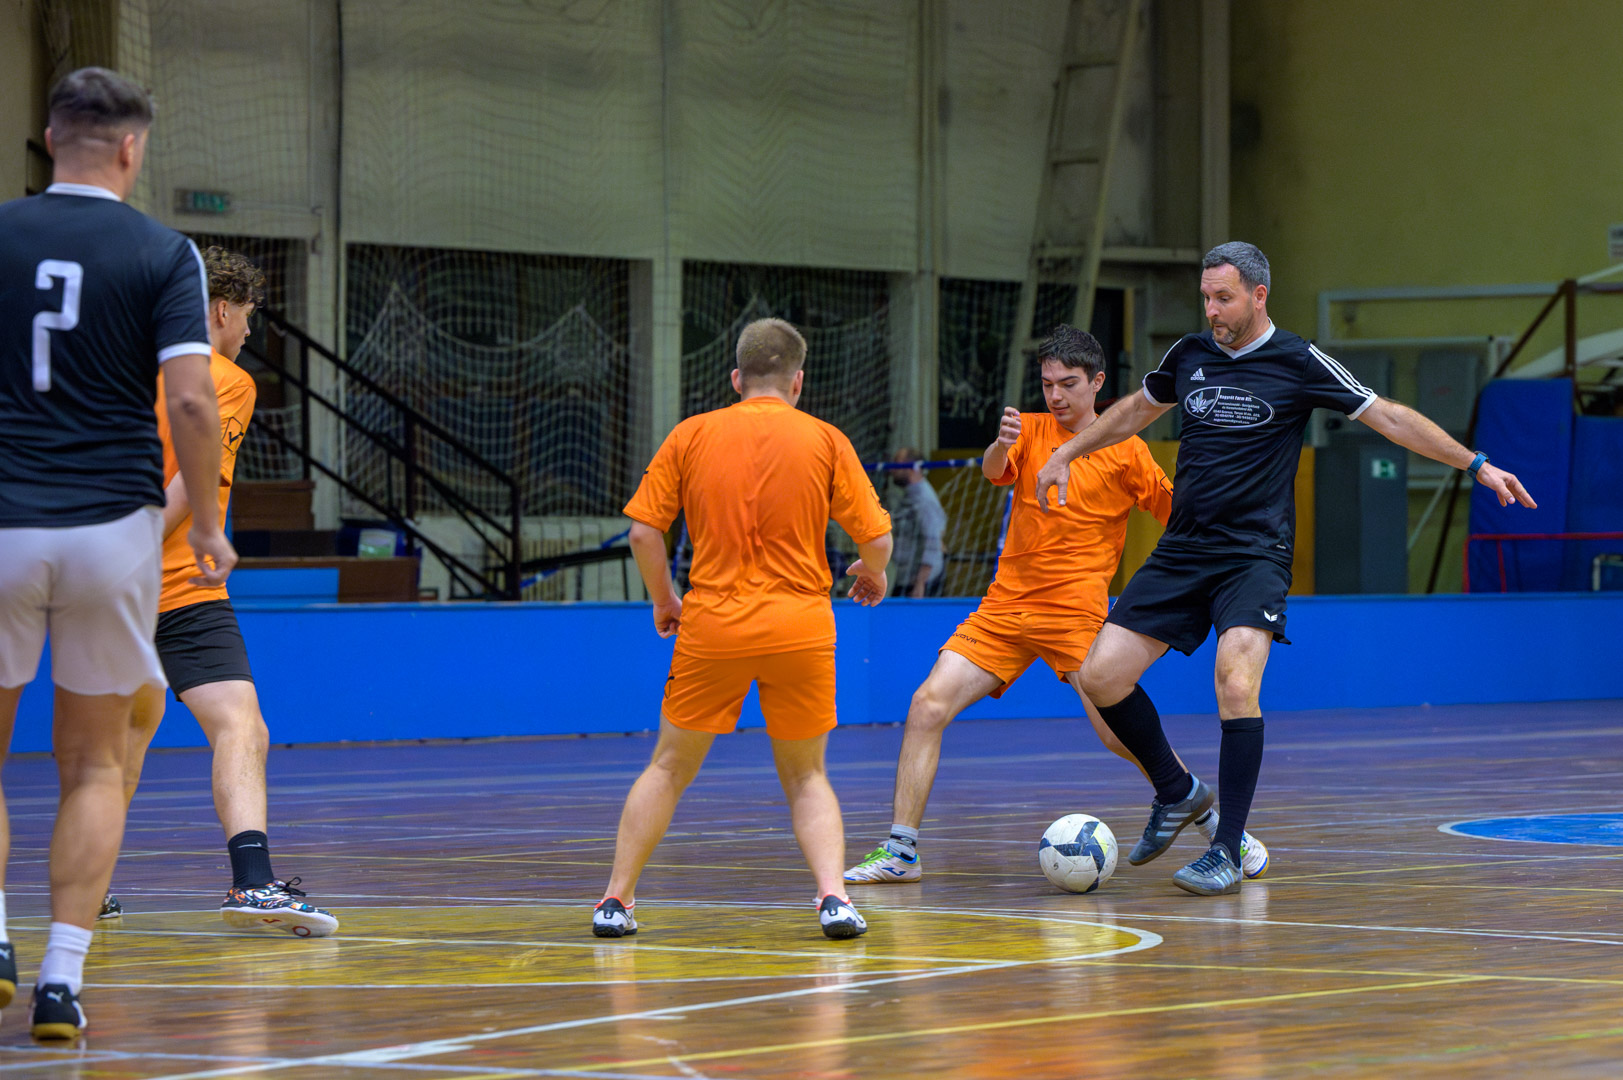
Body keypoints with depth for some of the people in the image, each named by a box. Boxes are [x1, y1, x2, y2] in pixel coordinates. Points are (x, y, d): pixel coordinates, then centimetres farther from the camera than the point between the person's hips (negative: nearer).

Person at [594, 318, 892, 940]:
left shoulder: (692, 435, 2)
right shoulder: (825, 440, 1)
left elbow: (643, 530, -1)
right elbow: (875, 538, -1)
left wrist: (663, 600, 14)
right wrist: (872, 576, 20)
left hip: (711, 625, 0)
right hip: (800, 626, 0)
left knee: (670, 768, 15)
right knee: (806, 777, 14)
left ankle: (616, 900, 15)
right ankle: (833, 896, -5)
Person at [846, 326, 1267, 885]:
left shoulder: (1126, 452, 1)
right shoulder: (1030, 429, 8)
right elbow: (992, 471, -13)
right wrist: (1000, 445, -36)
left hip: (1077, 613, -3)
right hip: (1005, 607, 3)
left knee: (1120, 734, -13)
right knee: (928, 704, -11)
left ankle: (1222, 830, 5)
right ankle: (901, 852, -6)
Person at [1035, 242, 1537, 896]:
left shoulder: (1297, 363, -4)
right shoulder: (1190, 356, 9)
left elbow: (1389, 418, -2)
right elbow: (1137, 410, 29)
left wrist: (1476, 464, -6)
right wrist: (1067, 454, 31)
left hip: (1255, 557, -5)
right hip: (1180, 552, 5)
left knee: (1236, 680, -28)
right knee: (1101, 676, -6)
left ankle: (1227, 852, -19)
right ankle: (1177, 792, 19)